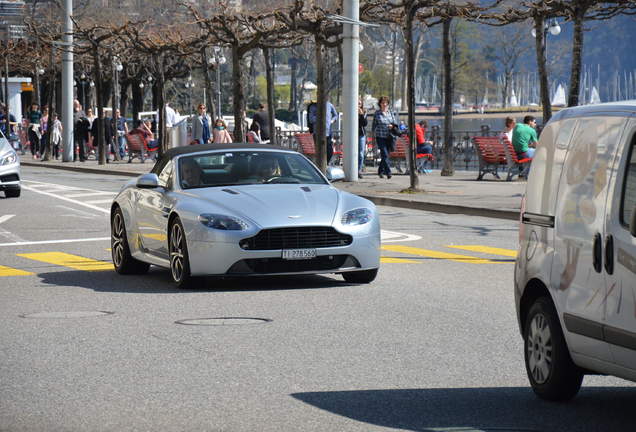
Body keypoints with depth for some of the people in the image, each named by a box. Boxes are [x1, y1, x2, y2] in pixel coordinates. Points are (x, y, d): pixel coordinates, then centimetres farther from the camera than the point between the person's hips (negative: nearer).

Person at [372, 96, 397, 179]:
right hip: (380, 137, -4)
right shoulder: (377, 114, 2)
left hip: (389, 137, 4)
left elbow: (395, 124, 14)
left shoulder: (390, 113, 11)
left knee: (385, 155, 8)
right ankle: (388, 172, -18)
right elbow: (374, 126, 8)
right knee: (385, 154, -14)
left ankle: (380, 171, 22)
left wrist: (392, 126, -9)